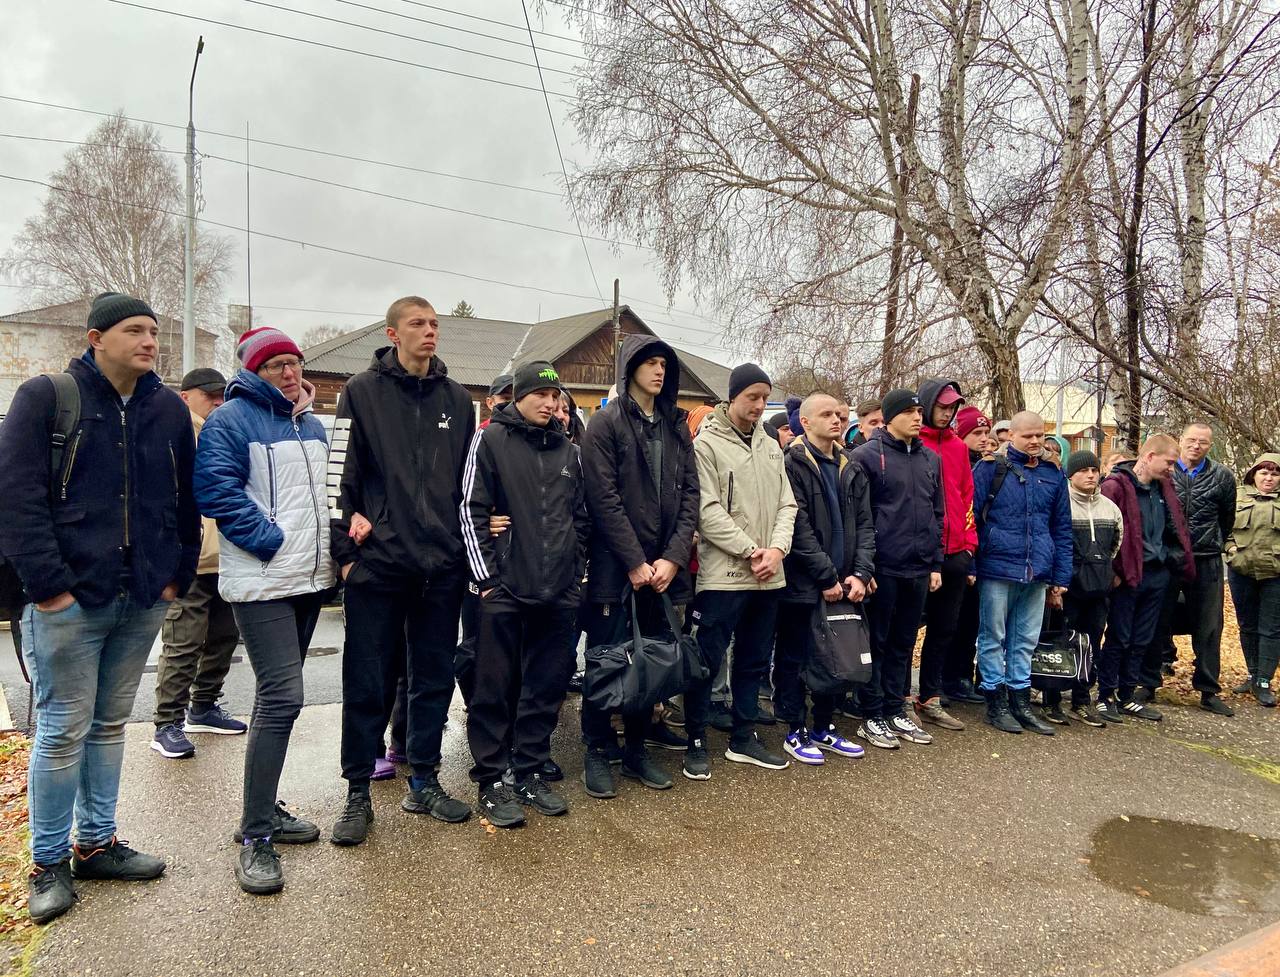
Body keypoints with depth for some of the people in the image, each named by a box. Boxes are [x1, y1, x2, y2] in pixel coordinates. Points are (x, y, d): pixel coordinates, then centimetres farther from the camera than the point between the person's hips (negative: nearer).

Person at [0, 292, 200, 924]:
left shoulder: (169, 410, 8)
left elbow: (186, 501, 12)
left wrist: (179, 574, 6)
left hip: (143, 600, 5)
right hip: (69, 599, -4)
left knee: (110, 724, 14)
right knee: (63, 730, 3)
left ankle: (95, 843, 28)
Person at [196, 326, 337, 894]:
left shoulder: (311, 425, 18)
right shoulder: (232, 419, -6)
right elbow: (216, 489, -16)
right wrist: (272, 541, -18)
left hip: (310, 579, 8)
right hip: (262, 582, -8)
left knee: (279, 694, 14)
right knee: (282, 696, -14)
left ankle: (264, 807, 27)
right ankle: (256, 837, -4)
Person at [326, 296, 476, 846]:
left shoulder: (456, 398, 10)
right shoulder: (363, 392, 0)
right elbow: (341, 475, -4)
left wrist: (468, 545, 11)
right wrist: (345, 550, -7)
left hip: (442, 567, 4)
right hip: (378, 564, -3)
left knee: (434, 677, 11)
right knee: (368, 683, 4)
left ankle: (423, 782, 26)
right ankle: (358, 793, 18)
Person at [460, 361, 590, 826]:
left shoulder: (568, 450, 14)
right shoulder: (491, 440, -1)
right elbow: (471, 510, -6)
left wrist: (576, 573, 11)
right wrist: (487, 578, -10)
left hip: (558, 594, 5)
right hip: (505, 591, -5)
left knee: (547, 687, 10)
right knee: (496, 688, 3)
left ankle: (530, 773, 24)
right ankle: (491, 779, 16)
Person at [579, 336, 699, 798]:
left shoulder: (676, 427, 13)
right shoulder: (606, 423, -3)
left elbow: (689, 494, 7)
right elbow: (604, 498, -11)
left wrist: (674, 557, -5)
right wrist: (635, 563, -14)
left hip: (663, 566, 5)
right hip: (615, 567, -5)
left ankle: (636, 749, 25)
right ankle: (597, 752, 17)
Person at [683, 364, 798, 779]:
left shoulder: (771, 446, 13)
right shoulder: (706, 444, -6)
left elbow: (786, 504, 10)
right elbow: (708, 511, -13)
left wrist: (777, 548, -8)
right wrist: (751, 550, -16)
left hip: (768, 576, 7)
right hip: (723, 574, -6)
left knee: (754, 661, 15)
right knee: (707, 662, -1)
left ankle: (743, 739, 28)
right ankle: (696, 744, 15)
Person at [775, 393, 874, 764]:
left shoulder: (851, 470, 12)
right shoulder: (793, 465, -9)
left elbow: (864, 525, 9)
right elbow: (800, 529, -15)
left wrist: (861, 573, -4)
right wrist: (826, 577, -15)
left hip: (841, 585, 7)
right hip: (802, 584, -6)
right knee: (795, 659, 5)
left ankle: (824, 728, 28)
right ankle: (796, 732, 18)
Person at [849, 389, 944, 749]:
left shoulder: (930, 459, 13)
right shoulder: (867, 455, -6)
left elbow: (937, 514, 16)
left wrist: (936, 564, 12)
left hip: (919, 570, 6)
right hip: (883, 568, -6)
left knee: (903, 644, 14)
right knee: (876, 643, 3)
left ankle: (895, 711, 25)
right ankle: (871, 717, 14)